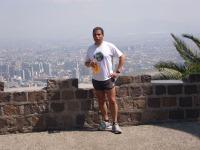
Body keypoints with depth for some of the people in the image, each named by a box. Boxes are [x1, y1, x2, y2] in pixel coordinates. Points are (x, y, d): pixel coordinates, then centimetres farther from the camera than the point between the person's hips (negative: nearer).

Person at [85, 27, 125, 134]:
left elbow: (122, 57, -3)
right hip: (96, 80, 4)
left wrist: (117, 71, -9)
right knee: (101, 101, 13)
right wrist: (90, 64, -12)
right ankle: (106, 122, 26)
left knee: (112, 101, -1)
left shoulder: (109, 46, -7)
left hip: (108, 79, -4)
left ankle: (115, 124, 7)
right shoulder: (90, 49, 5)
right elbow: (86, 63, 13)